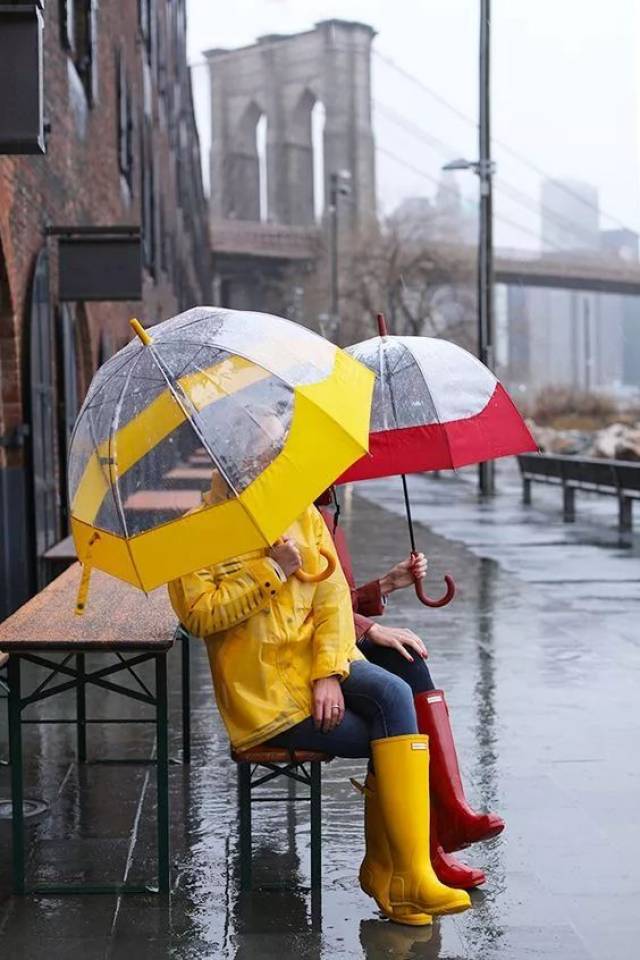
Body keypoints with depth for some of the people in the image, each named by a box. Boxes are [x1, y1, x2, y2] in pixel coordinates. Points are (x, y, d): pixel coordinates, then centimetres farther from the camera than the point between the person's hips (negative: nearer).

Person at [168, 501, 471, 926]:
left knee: (394, 694, -27)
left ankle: (388, 871, -21)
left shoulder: (304, 516, 8)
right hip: (264, 692, -4)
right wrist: (273, 570, -17)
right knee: (393, 740, -19)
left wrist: (330, 674, -13)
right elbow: (198, 615, -14)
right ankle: (395, 874, -5)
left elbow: (333, 594, 1)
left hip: (319, 660, 4)